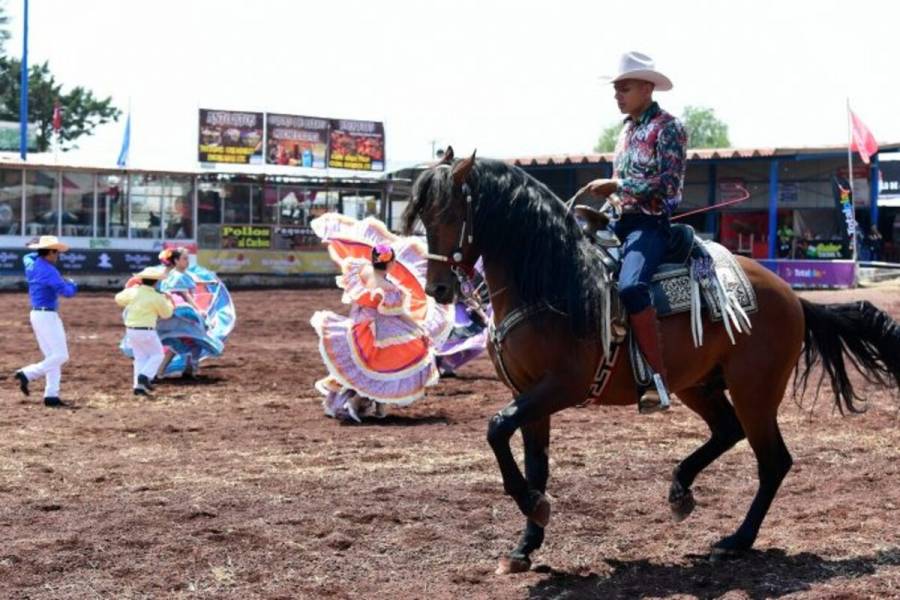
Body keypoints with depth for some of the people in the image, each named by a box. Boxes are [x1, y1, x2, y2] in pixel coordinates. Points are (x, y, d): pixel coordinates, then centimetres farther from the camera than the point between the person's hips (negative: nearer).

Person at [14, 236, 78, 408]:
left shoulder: (30, 264, 8)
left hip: (38, 314, 10)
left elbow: (30, 256, 33)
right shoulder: (49, 270, -17)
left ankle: (51, 395, 6)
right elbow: (67, 292, -19)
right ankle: (27, 374, -10)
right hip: (47, 316, -10)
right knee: (61, 356, -7)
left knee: (52, 356, 10)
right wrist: (72, 284, 0)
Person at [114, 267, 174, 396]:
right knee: (157, 355, 11)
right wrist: (168, 301, 21)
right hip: (146, 331, -5)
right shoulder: (157, 298, -12)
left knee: (140, 357, 14)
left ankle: (139, 386, 6)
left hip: (131, 330, 5)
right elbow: (166, 314, 3)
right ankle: (145, 376, -9)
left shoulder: (133, 292, -1)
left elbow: (119, 299, 20)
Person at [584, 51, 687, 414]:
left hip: (650, 224, -9)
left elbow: (667, 184, -16)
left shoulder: (667, 127, -6)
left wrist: (615, 185, -15)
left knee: (630, 288, -35)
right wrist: (606, 195, 10)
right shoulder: (627, 130, 19)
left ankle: (658, 382, -33)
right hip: (619, 222, 10)